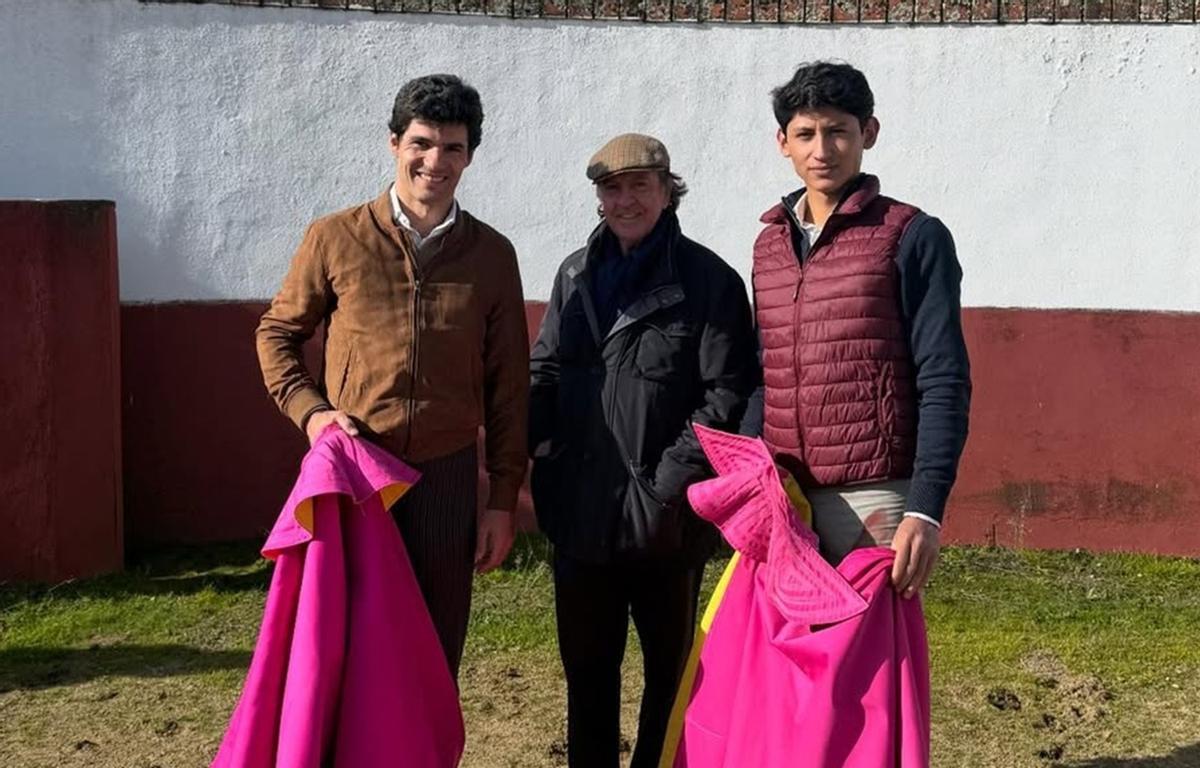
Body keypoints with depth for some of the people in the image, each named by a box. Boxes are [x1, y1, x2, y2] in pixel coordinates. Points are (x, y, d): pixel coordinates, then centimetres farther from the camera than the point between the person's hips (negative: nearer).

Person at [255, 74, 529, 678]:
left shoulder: (491, 254, 5)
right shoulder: (335, 238, 0)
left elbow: (508, 385, 7)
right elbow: (277, 333, 11)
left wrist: (503, 497, 5)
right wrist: (308, 410, -6)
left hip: (445, 477, 1)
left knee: (435, 657, 9)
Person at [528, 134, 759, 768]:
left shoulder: (708, 280, -6)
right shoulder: (575, 274, 10)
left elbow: (727, 396, -10)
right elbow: (544, 372, 14)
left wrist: (670, 483, -16)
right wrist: (522, 447, -4)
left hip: (665, 519, -4)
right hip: (581, 513, 5)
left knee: (669, 669, 11)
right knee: (586, 667, 14)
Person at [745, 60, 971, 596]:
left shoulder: (912, 237, -2)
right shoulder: (769, 243, 15)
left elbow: (944, 386, -7)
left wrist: (925, 510, -15)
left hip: (872, 499, -5)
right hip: (781, 498, 5)